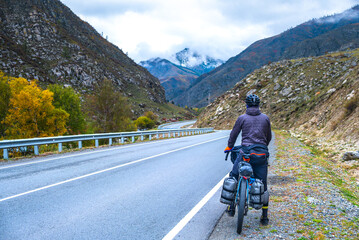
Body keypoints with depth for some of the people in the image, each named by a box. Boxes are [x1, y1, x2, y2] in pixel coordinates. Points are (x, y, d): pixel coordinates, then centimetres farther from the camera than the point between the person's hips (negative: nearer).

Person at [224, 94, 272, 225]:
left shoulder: (242, 118, 2)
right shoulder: (265, 118, 9)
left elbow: (234, 134, 10)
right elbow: (269, 137, 19)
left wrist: (229, 147, 27)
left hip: (246, 151, -2)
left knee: (233, 177, 17)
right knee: (263, 185, 10)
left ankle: (231, 207, 15)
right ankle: (265, 216, 14)